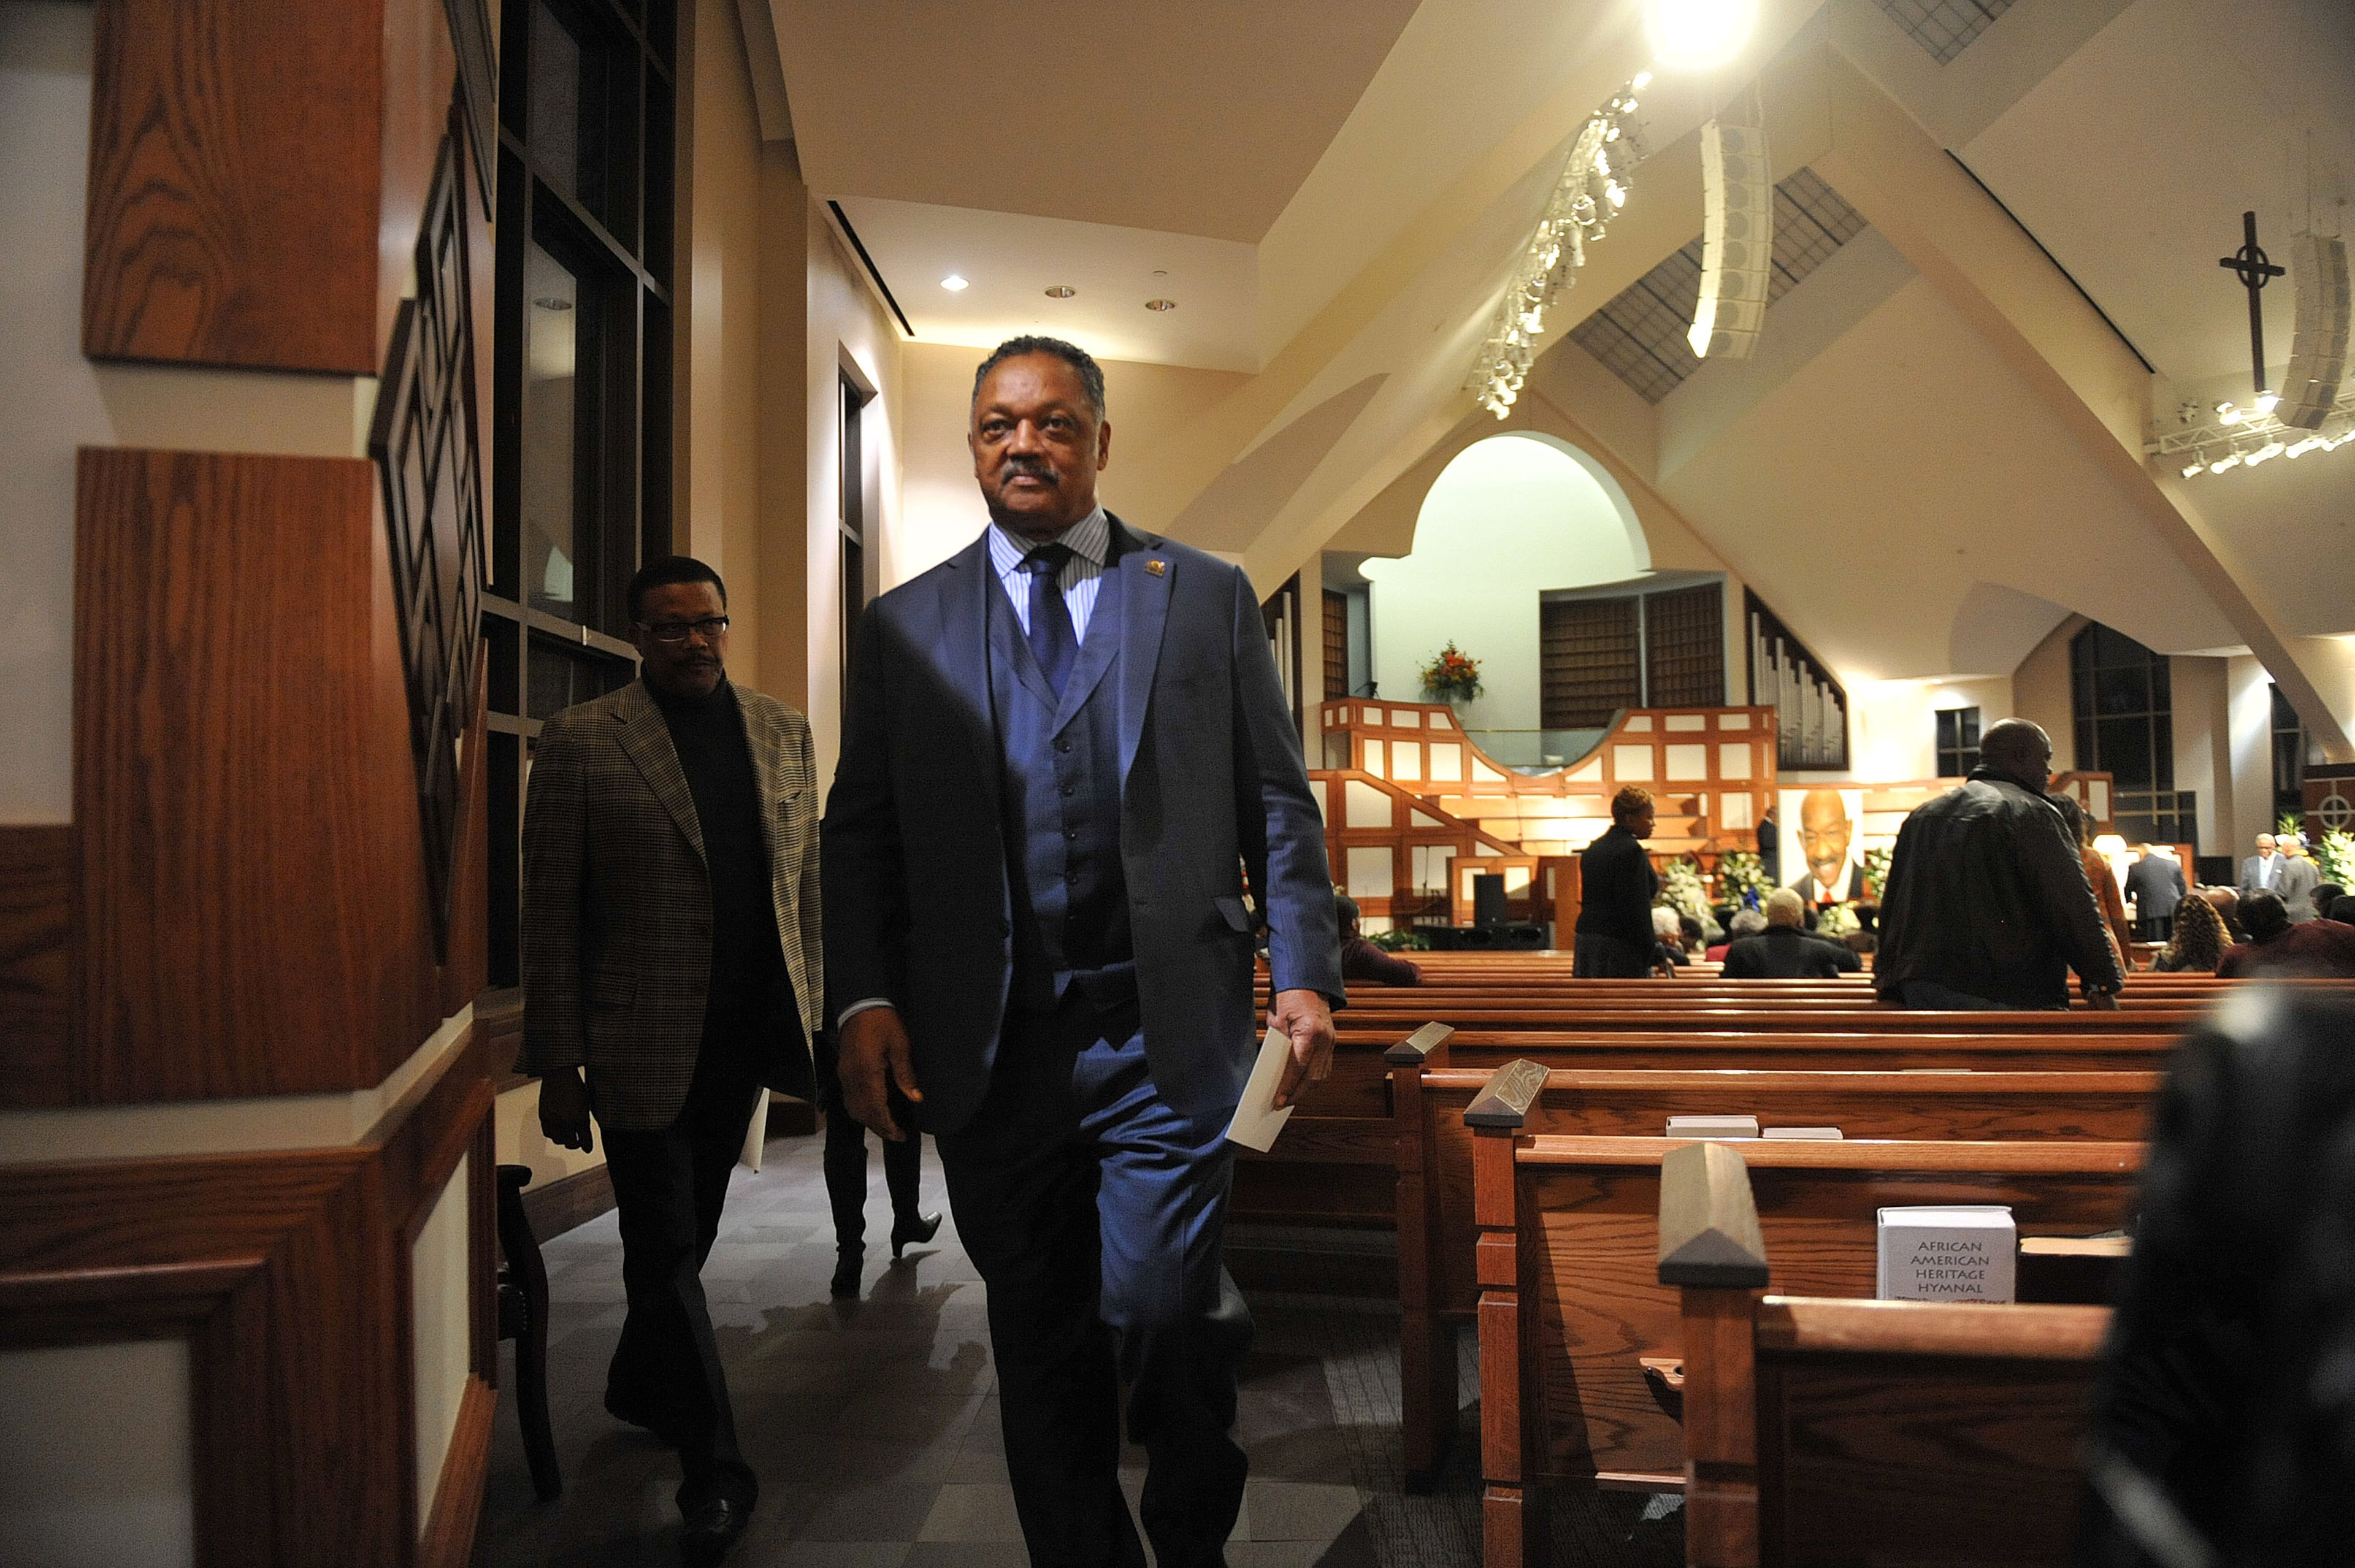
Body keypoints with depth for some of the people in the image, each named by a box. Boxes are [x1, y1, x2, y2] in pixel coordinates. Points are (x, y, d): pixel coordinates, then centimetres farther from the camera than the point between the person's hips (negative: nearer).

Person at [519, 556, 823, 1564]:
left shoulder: (782, 733, 8)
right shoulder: (580, 743, -5)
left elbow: (805, 883, 11)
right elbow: (550, 915, -6)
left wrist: (810, 1015, 6)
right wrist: (558, 1065, -7)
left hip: (743, 1036, 4)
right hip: (642, 1044, -4)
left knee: (686, 1234, 19)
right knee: (667, 1253, 3)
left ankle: (640, 1389, 43)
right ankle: (714, 1470, 16)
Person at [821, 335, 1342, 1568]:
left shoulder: (1208, 598, 8)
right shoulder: (904, 625, 11)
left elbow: (1278, 806, 7)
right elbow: (859, 830, 9)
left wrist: (1304, 974, -3)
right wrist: (865, 1000, -2)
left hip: (1164, 1035, -2)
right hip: (983, 1049, 2)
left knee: (1155, 1314, -5)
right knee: (1039, 1349, 11)